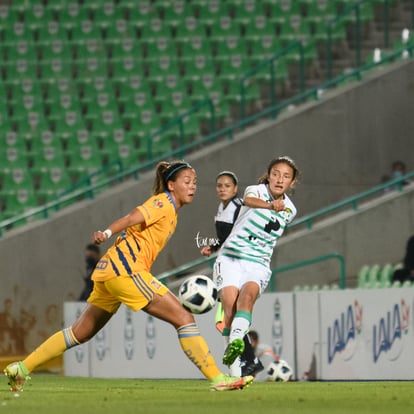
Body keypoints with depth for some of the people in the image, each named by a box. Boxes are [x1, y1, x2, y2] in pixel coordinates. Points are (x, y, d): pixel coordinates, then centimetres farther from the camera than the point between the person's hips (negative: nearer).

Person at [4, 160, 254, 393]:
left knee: (81, 333, 16)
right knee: (184, 319, -11)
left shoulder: (170, 212, 23)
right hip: (126, 269, -10)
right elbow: (133, 218, -20)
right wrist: (108, 233, -36)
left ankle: (22, 368, 18)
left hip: (111, 269, 10)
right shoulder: (164, 202, -4)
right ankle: (218, 379, -11)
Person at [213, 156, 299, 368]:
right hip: (230, 259, -2)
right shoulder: (257, 190, -5)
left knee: (247, 295, -29)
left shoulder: (289, 210, 8)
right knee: (230, 303, -21)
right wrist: (270, 205, -56)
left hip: (258, 265, 2)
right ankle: (233, 367, -17)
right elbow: (249, 200, -32)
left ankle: (236, 340, -52)